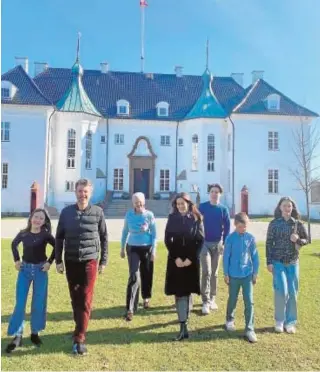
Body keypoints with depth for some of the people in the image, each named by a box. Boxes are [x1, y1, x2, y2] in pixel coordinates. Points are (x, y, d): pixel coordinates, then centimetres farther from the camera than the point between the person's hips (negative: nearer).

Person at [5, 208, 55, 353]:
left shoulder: (45, 235, -9)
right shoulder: (23, 233, -3)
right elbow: (13, 245, 15)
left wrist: (50, 262, -5)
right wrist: (16, 260, 6)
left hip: (40, 270, -1)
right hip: (24, 270, 1)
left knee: (38, 304, 7)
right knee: (19, 304, 0)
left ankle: (35, 333, 22)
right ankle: (17, 336, 11)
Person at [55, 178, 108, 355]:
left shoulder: (98, 212, -4)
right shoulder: (66, 212, -1)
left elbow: (104, 237, 2)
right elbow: (59, 237, 5)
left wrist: (103, 261, 2)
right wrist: (58, 260, 2)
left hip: (90, 261, -2)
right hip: (71, 261, 2)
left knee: (86, 300, -3)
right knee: (75, 298, 13)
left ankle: (79, 338, 3)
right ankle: (81, 328, 33)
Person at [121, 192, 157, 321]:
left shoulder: (149, 215, -8)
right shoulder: (129, 215, -3)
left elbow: (154, 234, -3)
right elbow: (125, 232, 8)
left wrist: (154, 250, -8)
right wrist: (122, 248, 10)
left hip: (147, 248, 0)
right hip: (132, 248, 0)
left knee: (146, 275, 14)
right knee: (134, 276, -10)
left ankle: (146, 298, 40)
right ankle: (130, 308, -8)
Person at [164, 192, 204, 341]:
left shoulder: (196, 219, -2)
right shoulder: (172, 218, 2)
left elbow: (200, 240, -3)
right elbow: (167, 240, 0)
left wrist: (190, 258, -11)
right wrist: (176, 258, -11)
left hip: (191, 259, -1)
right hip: (175, 259, 1)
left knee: (187, 290, 7)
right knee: (179, 292, -2)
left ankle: (185, 317, 26)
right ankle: (183, 327, 3)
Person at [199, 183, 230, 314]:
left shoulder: (223, 209, 1)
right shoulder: (202, 207, -2)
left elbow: (227, 227, 2)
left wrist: (224, 243, -7)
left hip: (217, 244, 2)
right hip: (204, 243, -2)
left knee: (214, 273, 11)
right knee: (206, 272, -10)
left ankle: (212, 299, 23)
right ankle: (205, 302, -4)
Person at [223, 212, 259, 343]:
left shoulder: (251, 238, -3)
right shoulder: (230, 238, -8)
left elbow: (255, 256, 3)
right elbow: (226, 257, -3)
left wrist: (255, 273, 3)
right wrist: (226, 274, -2)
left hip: (247, 275, 1)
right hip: (234, 275, -1)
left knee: (249, 302, -2)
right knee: (232, 299, 15)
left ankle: (250, 329, 6)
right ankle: (230, 320, 39)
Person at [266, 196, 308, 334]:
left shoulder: (298, 223, 0)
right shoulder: (274, 223, -5)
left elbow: (306, 239, 10)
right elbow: (269, 243, -3)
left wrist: (298, 240, -14)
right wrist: (269, 262, -7)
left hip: (293, 263, 2)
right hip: (278, 262, -2)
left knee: (293, 292, 6)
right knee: (281, 291, -6)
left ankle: (290, 322, 21)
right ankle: (279, 321, 13)